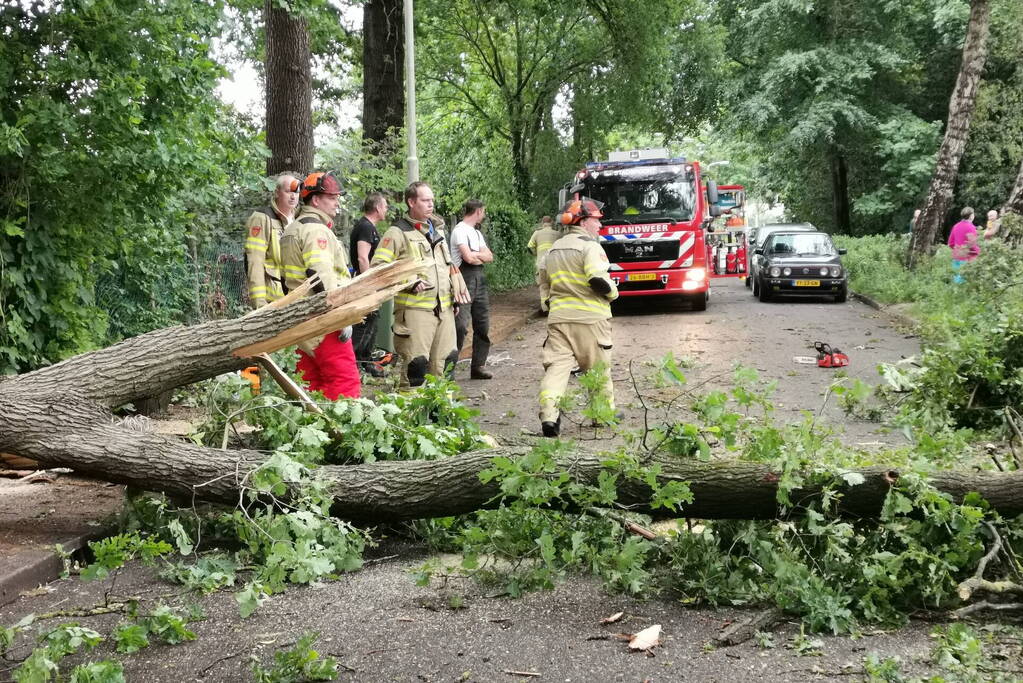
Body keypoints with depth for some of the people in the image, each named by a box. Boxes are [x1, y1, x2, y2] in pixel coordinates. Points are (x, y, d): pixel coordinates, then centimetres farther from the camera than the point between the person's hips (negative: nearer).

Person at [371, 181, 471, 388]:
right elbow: (378, 266, -12)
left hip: (444, 308, 8)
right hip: (415, 310, -7)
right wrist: (410, 282, -18)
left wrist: (457, 289, 22)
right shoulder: (398, 232, -5)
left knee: (446, 361, 10)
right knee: (416, 363, -9)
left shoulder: (437, 230, 20)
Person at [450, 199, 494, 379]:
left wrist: (475, 254, -7)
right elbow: (468, 257, -17)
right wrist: (481, 255, 3)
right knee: (460, 325, -14)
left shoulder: (477, 233, 21)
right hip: (464, 280, -9)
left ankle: (478, 366, 13)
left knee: (482, 325, 8)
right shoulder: (460, 230, -7)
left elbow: (489, 256, 12)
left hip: (479, 280, 9)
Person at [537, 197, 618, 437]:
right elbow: (598, 280, -20)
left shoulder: (554, 249, 16)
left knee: (556, 366, -4)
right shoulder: (589, 245, -9)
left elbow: (544, 282, 21)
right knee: (598, 368, 11)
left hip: (558, 317, 5)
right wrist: (613, 292, -2)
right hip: (589, 318, -5)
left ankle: (548, 416, -20)